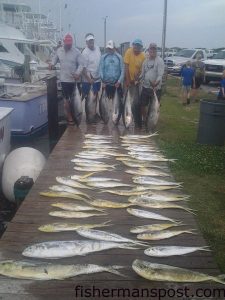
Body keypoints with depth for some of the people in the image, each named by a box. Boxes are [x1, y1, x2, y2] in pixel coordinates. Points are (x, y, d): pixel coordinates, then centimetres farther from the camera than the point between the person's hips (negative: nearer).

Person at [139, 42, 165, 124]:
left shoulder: (159, 61, -10)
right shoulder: (145, 60, 8)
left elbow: (160, 75, -20)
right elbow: (142, 73, 10)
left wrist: (155, 84, -36)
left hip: (156, 88, -5)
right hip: (145, 87, 6)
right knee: (142, 105, 13)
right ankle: (144, 120, 33)